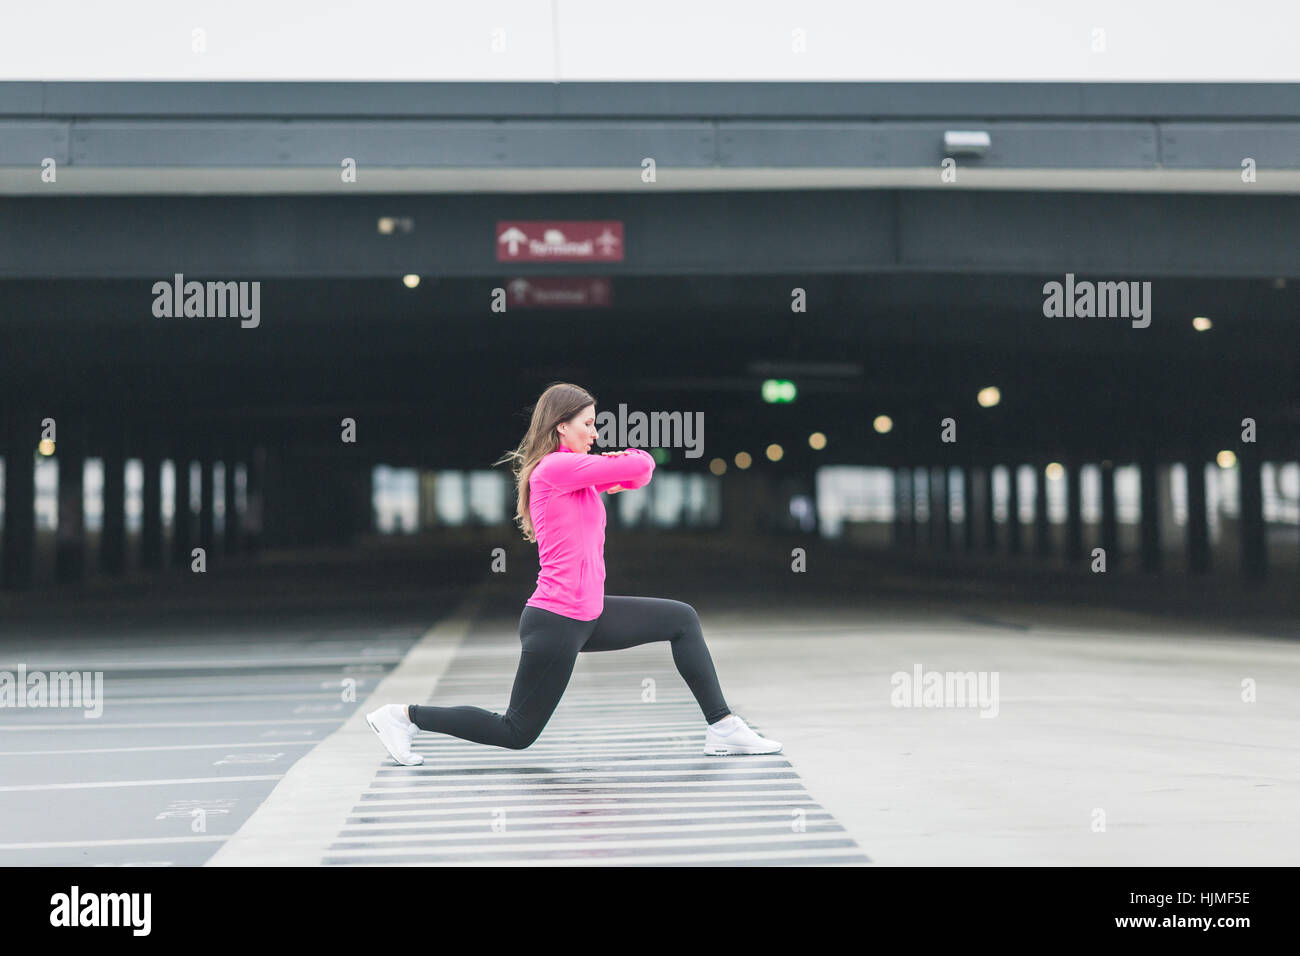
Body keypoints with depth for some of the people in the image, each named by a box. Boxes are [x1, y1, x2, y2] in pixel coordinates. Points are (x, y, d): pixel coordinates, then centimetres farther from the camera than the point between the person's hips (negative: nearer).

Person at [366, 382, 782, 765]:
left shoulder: (573, 473, 14)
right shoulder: (555, 467, -16)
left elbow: (638, 471, 16)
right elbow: (642, 463, -17)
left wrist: (617, 472, -5)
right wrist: (625, 464, 6)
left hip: (587, 615, 10)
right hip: (556, 622, -10)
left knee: (682, 620, 13)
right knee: (516, 733, 1)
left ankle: (721, 727, 14)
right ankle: (406, 716, 11)